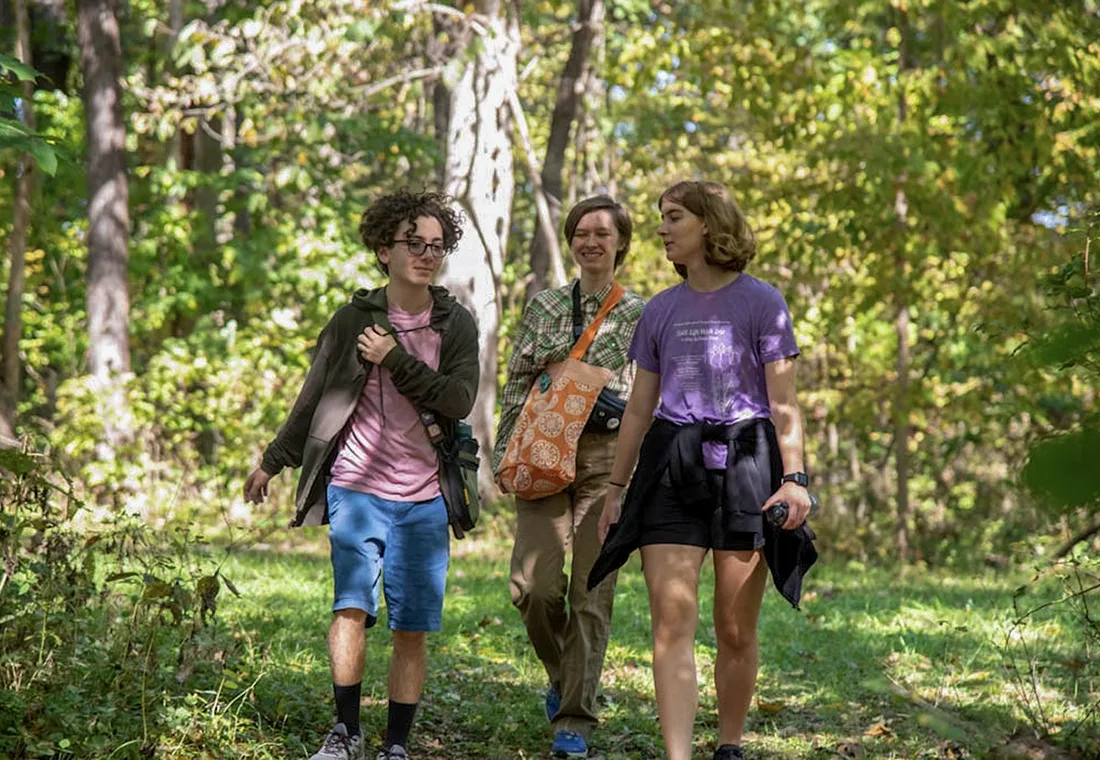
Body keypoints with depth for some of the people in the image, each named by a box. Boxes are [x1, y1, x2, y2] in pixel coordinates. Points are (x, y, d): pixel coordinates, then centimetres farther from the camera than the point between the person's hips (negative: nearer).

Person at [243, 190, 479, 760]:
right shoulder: (354, 318, 4)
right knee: (351, 606, -16)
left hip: (424, 500, 1)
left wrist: (395, 360, -13)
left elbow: (459, 401, -8)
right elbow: (314, 398, 13)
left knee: (412, 628, 2)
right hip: (357, 488, -1)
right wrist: (272, 462, 19)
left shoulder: (455, 324, 6)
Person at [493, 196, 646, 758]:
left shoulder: (639, 315, 7)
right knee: (534, 584, -9)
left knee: (592, 590, -4)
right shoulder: (545, 306, 12)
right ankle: (562, 670, 21)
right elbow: (516, 386, 13)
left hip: (607, 458, -2)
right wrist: (505, 452, 4)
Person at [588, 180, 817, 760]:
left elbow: (783, 404, -2)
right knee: (672, 621, -10)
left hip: (743, 466, -3)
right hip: (672, 467, 3)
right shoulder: (660, 311, 13)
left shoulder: (760, 303, 2)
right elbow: (639, 408, 17)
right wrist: (615, 489, 16)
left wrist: (794, 477, -13)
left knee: (736, 630, 3)